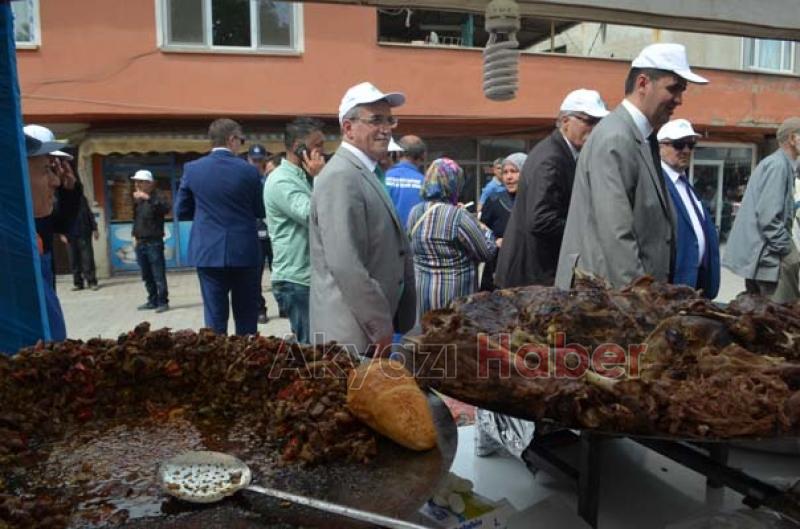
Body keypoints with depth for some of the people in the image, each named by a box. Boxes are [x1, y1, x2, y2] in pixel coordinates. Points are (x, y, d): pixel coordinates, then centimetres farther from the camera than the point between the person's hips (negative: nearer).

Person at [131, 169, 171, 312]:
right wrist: (135, 236, 17)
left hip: (154, 242, -7)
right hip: (140, 243, 7)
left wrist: (148, 198, -33)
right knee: (146, 276, 12)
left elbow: (166, 208, -29)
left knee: (158, 275, -5)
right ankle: (153, 301, 22)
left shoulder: (157, 195, -8)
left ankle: (163, 302, 2)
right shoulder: (138, 199, 14)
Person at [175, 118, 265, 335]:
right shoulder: (249, 170, -5)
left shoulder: (192, 169, 0)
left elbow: (182, 211, 7)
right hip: (243, 251, -1)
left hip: (208, 252, 1)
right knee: (246, 316, 10)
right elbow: (261, 211, 3)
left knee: (215, 318, 6)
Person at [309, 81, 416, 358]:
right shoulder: (341, 177, -17)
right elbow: (345, 265, -25)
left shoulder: (365, 173, 14)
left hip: (372, 329, 9)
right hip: (354, 336, -9)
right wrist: (381, 328, -17)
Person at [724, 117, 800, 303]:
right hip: (766, 253, -10)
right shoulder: (778, 165, -15)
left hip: (756, 251, 10)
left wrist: (784, 245, 19)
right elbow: (768, 214, -23)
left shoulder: (775, 162, 16)